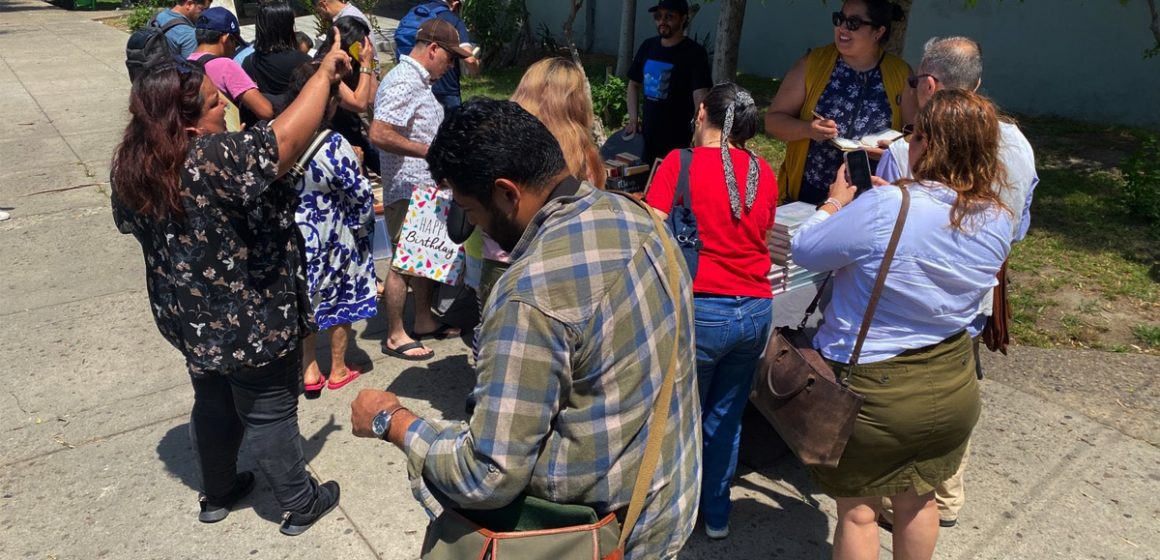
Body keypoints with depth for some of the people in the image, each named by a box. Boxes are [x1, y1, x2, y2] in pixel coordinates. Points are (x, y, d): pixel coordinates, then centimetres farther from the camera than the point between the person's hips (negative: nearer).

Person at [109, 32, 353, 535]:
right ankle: (301, 504, 30)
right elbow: (287, 138, -39)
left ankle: (217, 493, 46)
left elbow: (129, 222, 13)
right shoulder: (214, 157, -29)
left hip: (191, 321, 8)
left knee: (213, 405, 26)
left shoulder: (134, 167, -3)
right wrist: (325, 73, -28)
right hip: (250, 322, -7)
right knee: (270, 415, 10)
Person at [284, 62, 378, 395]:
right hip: (332, 239, -4)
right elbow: (361, 194, -17)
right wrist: (361, 224, 2)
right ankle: (338, 370, 31)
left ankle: (309, 371, 29)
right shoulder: (334, 146, -23)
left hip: (292, 236, 5)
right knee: (339, 301, 15)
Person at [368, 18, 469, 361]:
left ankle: (424, 320, 32)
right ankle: (395, 336, 13)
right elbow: (379, 135, -28)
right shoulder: (404, 82, -19)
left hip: (425, 187, 10)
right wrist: (430, 151, -26)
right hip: (407, 190, -10)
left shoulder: (418, 80, 12)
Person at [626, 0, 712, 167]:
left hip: (678, 144, -6)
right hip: (647, 139, 6)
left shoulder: (694, 53, -11)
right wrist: (633, 118, 4)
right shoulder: (647, 47, 6)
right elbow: (634, 84, 19)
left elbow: (701, 97, -22)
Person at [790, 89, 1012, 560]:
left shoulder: (884, 208, -28)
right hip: (951, 388, 6)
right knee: (918, 500, 27)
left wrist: (836, 200, 1)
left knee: (857, 510, 15)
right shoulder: (998, 220, -7)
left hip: (872, 391, -6)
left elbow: (805, 251, -15)